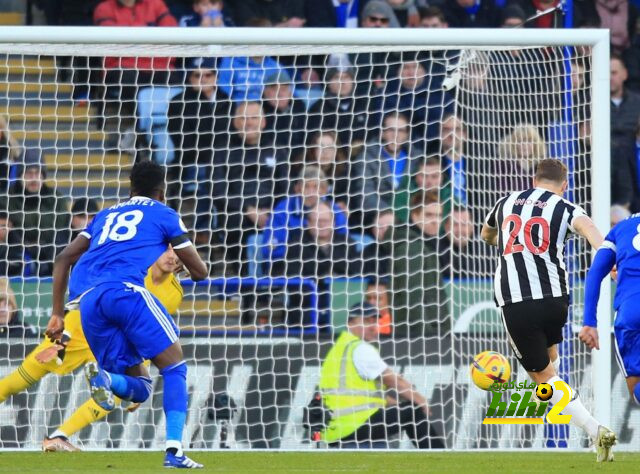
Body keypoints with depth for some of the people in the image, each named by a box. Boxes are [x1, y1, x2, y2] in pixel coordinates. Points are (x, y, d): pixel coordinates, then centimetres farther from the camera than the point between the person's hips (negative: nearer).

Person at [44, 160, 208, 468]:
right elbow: (199, 272, 21)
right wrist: (189, 264, 45)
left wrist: (57, 315, 25)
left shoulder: (106, 215, 32)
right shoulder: (164, 214, 19)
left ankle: (103, 376, -24)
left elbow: (63, 260, 24)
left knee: (139, 388, 11)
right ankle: (174, 450, -18)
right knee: (174, 367, 1)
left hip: (87, 299, 5)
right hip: (126, 289, -5)